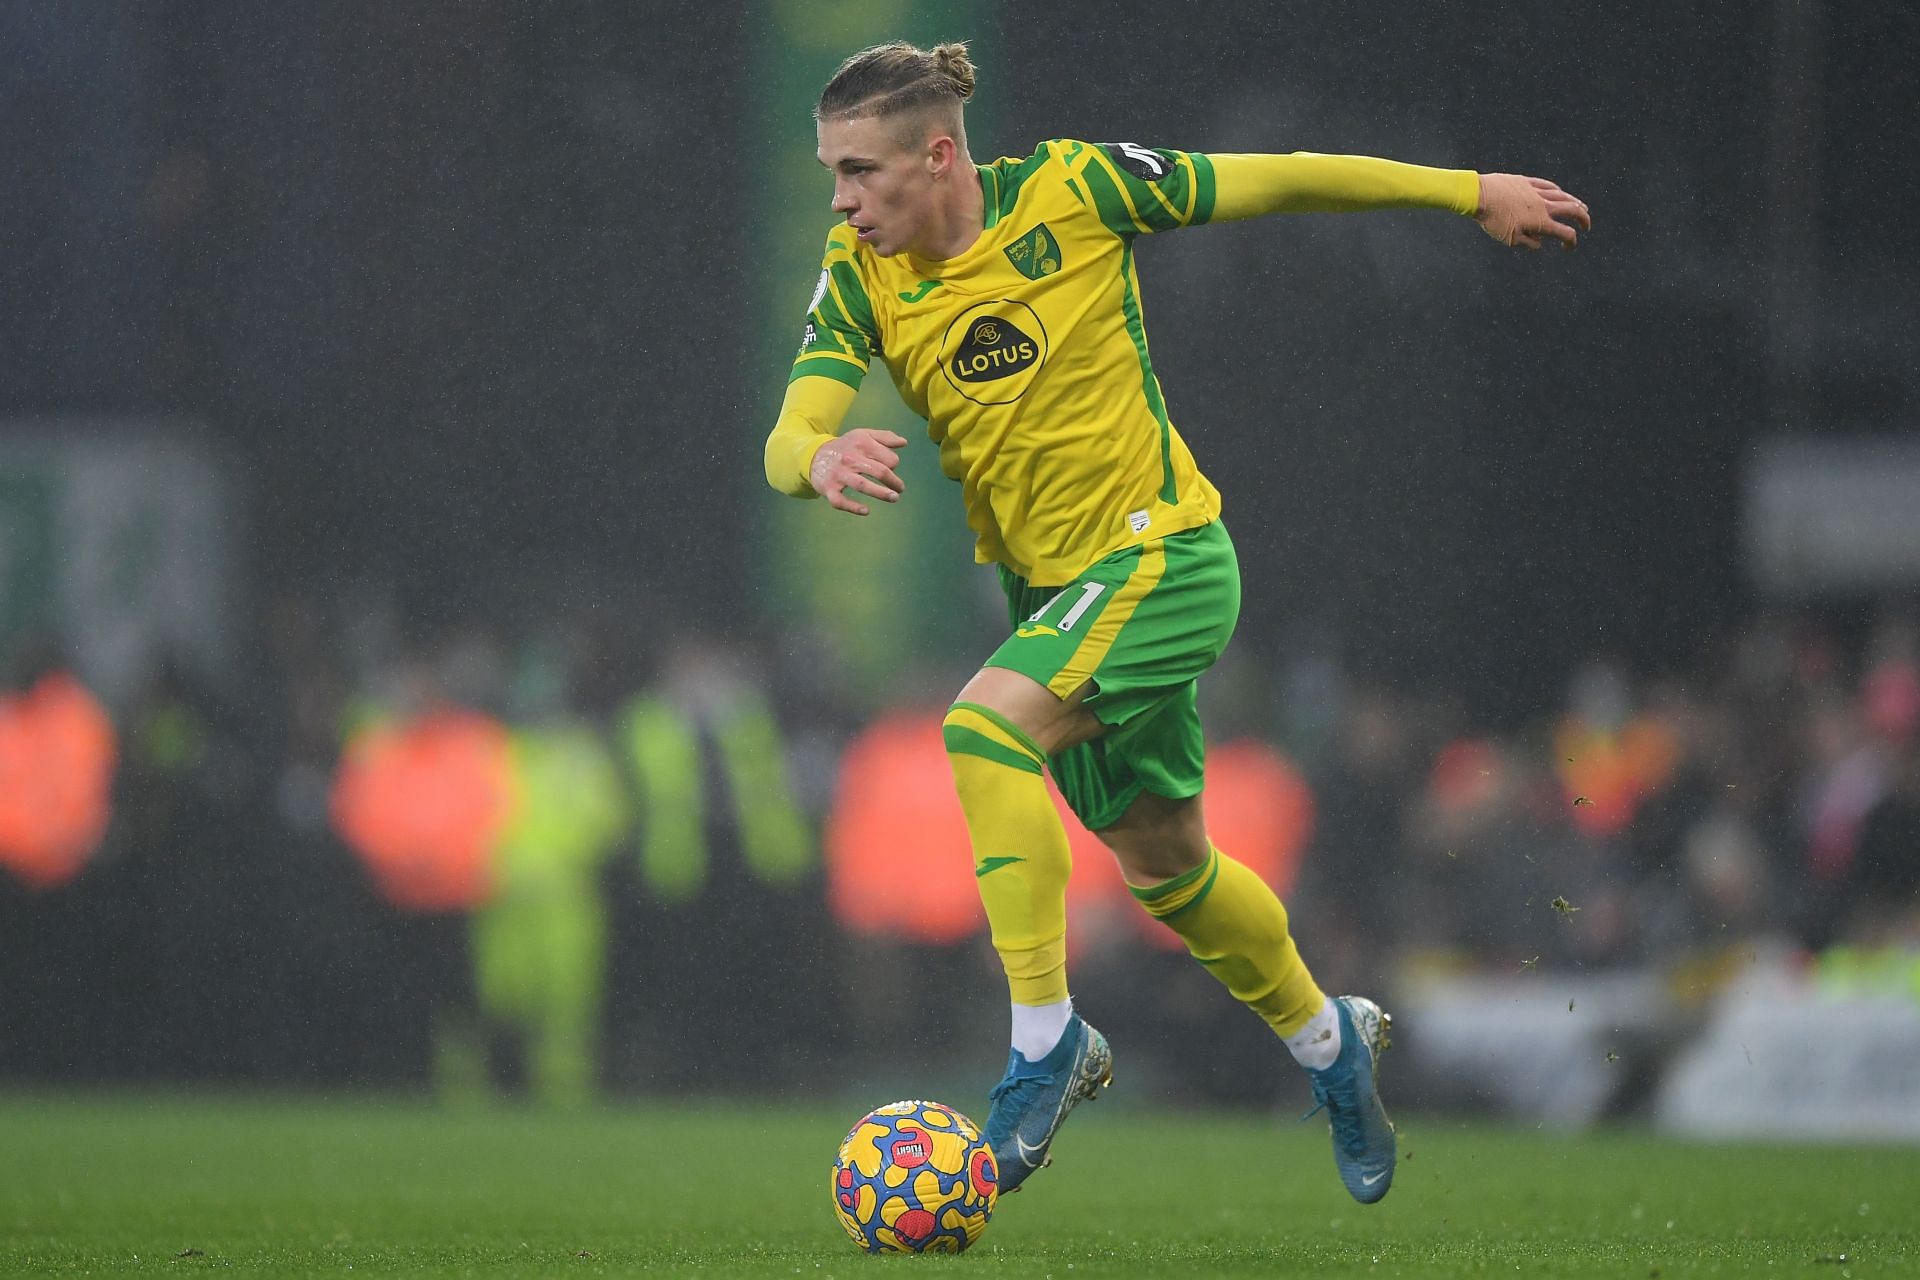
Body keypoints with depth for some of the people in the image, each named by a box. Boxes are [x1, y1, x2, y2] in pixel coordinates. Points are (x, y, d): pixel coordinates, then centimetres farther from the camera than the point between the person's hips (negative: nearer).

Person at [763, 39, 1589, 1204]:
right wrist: (820, 459, -38)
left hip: (1162, 552, -6)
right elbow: (789, 440, -13)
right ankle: (1327, 1037, 43)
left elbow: (1276, 182, -6)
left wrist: (1472, 193, 1)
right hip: (1050, 585, 6)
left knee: (985, 727, -28)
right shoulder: (861, 275, -4)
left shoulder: (1070, 191, -15)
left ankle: (1047, 1042, -19)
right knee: (1161, 863, 17)